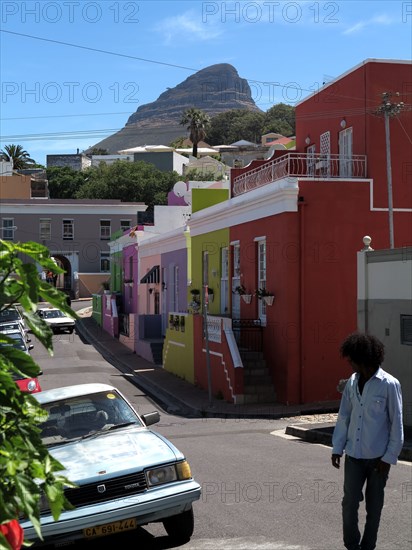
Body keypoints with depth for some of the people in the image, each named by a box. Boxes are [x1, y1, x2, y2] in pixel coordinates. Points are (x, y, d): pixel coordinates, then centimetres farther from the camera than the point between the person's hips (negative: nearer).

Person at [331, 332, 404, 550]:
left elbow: (396, 424, -8)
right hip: (354, 455, 4)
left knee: (373, 506, 9)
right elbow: (344, 417, 9)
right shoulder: (352, 382, 3)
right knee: (349, 502, 2)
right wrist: (337, 448, 5)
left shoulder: (389, 385, -11)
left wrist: (389, 457, -9)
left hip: (377, 457, -3)